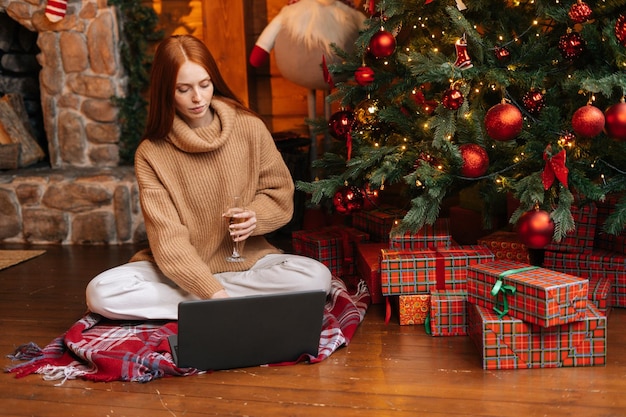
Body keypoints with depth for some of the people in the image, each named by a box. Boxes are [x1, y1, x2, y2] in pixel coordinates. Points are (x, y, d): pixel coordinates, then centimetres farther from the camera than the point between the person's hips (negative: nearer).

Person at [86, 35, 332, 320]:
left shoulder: (250, 128, -5)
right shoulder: (151, 154, -9)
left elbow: (279, 192, 7)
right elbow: (168, 240, -16)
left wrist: (255, 217, -17)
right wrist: (214, 293, -30)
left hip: (247, 260, 1)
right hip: (181, 271, 0)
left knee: (316, 276, -27)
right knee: (101, 293, -26)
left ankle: (190, 301, -17)